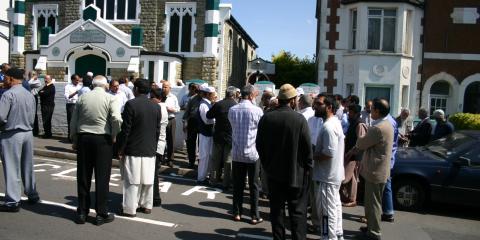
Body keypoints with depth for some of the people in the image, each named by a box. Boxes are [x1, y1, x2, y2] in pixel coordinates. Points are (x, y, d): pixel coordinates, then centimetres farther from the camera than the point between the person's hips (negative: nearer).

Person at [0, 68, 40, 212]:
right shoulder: (30, 95, 7)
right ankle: (32, 195, 28)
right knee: (27, 166, 17)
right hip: (28, 133, 7)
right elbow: (32, 118, 9)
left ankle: (12, 201, 6)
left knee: (12, 169, 1)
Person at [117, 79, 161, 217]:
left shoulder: (131, 104, -12)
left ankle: (130, 209, 8)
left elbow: (125, 129, -12)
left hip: (133, 149, -5)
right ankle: (147, 206, 23)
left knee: (132, 181, 2)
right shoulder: (156, 107, 5)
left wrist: (121, 148, -4)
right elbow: (158, 130, 8)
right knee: (148, 180, 13)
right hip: (150, 150, 5)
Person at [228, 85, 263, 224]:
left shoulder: (232, 110, -1)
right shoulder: (257, 111, -13)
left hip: (236, 153, 3)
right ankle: (254, 216, 13)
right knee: (253, 186, 7)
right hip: (252, 153, -3)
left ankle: (237, 213, 20)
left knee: (238, 184, 13)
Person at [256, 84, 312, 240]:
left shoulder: (266, 118, -5)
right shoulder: (299, 119, -15)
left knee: (277, 210, 14)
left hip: (274, 172, 3)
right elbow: (307, 148, -12)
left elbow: (259, 145, 2)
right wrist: (307, 168, 3)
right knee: (297, 212, 7)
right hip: (296, 173, -3)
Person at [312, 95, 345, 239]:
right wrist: (315, 150, 12)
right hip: (334, 173, 10)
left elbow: (329, 153, -27)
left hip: (327, 176, -10)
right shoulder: (336, 122, 11)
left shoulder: (328, 126, -22)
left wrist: (311, 156, -14)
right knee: (335, 207, 20)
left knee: (326, 211, 0)